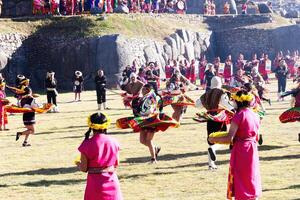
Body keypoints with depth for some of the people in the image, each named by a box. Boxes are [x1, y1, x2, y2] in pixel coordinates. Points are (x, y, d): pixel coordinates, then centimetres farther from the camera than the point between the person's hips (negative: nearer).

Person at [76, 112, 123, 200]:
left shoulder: (87, 144, -12)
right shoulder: (113, 142, -2)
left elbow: (84, 168, -7)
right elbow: (116, 164, 6)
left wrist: (78, 164, 14)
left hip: (95, 183, -3)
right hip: (112, 181, 3)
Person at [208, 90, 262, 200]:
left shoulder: (239, 115, -15)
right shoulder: (255, 115, 5)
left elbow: (229, 138, -20)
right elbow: (256, 137, 13)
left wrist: (213, 139, -9)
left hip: (240, 151, -6)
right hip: (253, 149, 6)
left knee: (240, 180, 2)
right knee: (251, 178, 17)